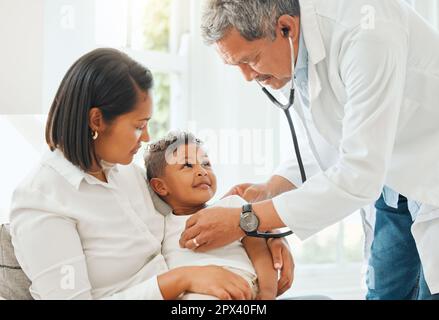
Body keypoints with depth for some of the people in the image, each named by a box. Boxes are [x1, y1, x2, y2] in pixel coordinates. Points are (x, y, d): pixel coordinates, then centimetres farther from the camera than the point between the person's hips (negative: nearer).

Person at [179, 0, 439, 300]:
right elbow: (327, 142, 8)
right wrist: (270, 190, -9)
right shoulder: (294, 52, -7)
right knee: (384, 291, 7)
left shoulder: (366, 32, -32)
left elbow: (359, 176, -34)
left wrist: (245, 220, -31)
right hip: (395, 187, 7)